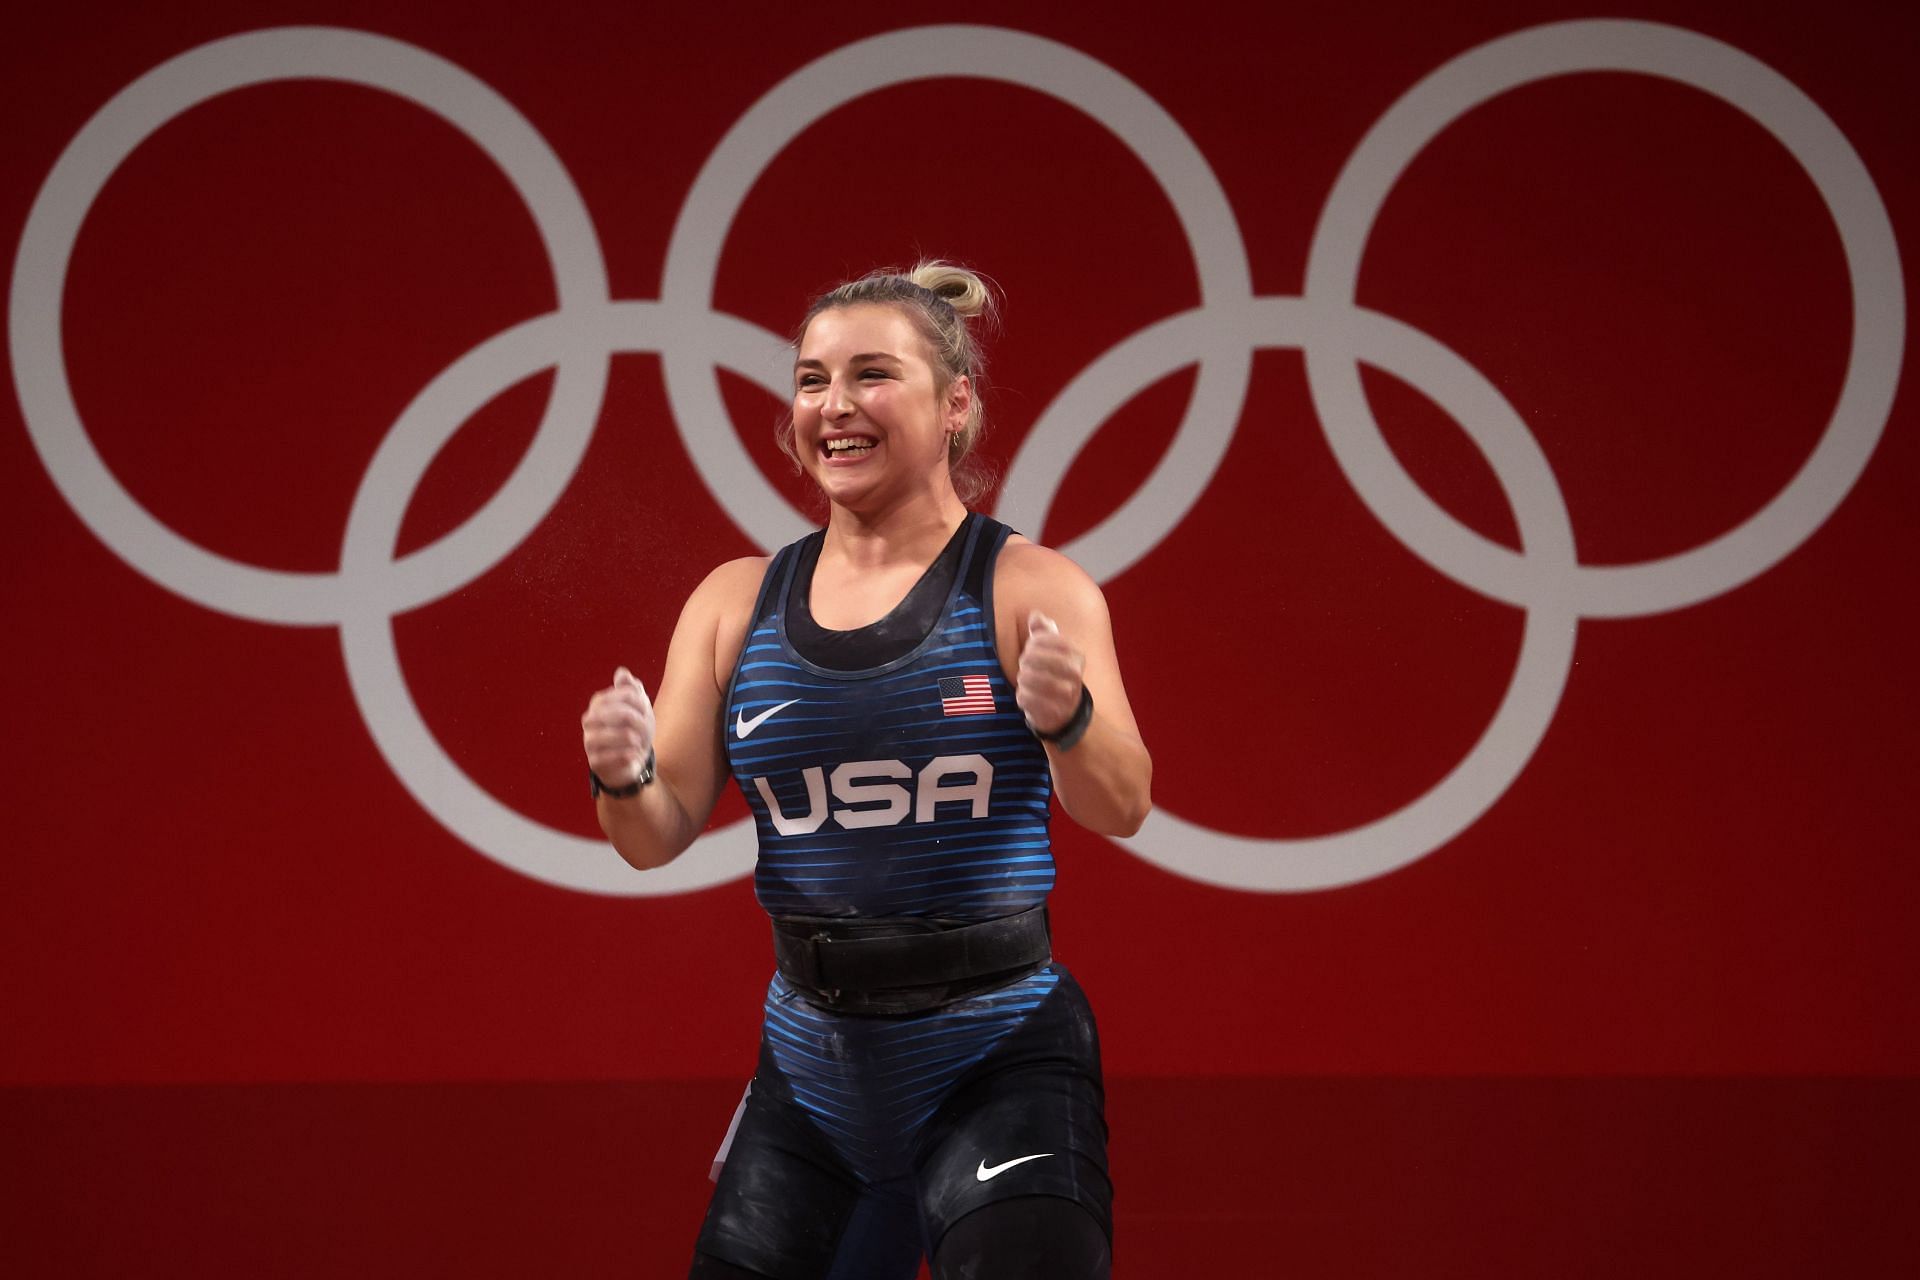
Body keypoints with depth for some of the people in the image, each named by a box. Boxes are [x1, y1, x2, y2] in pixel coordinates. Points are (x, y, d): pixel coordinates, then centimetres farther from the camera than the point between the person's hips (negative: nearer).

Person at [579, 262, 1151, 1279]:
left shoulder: (1026, 588, -4)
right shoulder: (737, 603, 7)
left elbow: (1120, 810, -14)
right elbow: (662, 836, 6)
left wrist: (1067, 719, -35)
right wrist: (624, 781, -16)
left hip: (996, 1062, -4)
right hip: (813, 1070, 4)